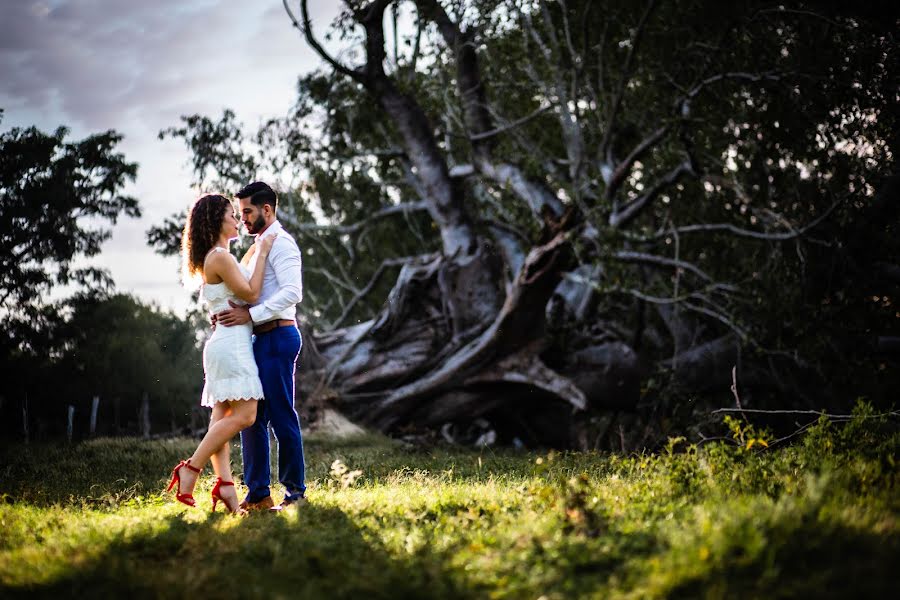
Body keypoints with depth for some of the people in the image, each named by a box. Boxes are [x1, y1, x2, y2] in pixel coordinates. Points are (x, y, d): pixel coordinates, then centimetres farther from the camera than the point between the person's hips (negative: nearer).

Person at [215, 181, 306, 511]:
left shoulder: (280, 242, -10)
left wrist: (250, 315, -24)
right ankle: (257, 493, 12)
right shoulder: (259, 246, 20)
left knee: (282, 416, -5)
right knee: (251, 416, 8)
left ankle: (295, 492, 3)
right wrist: (233, 314, 9)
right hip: (262, 339, 10)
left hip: (277, 336, -10)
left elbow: (292, 292, -22)